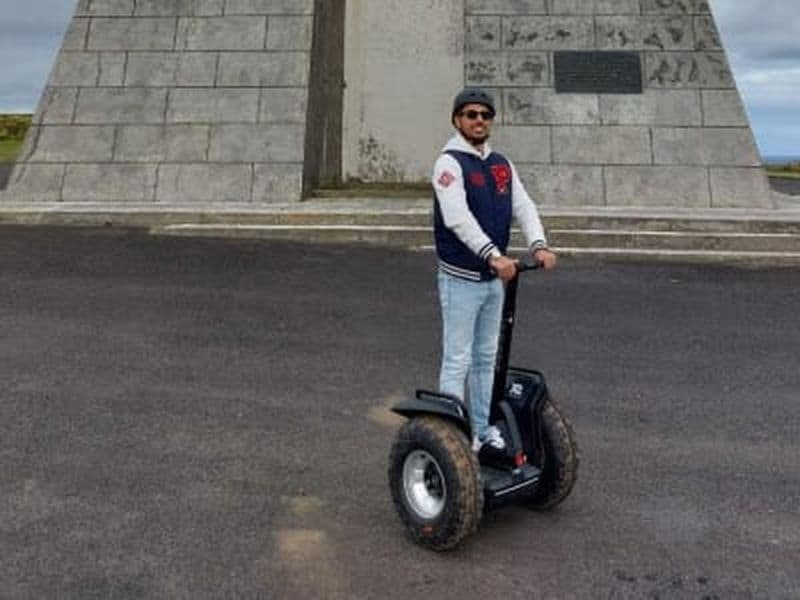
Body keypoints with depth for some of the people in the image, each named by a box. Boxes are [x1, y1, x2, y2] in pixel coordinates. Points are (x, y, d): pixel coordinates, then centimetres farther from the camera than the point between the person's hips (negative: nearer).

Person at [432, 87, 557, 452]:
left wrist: (538, 245, -18)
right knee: (457, 361, -1)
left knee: (486, 358, 16)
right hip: (461, 279, -7)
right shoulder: (449, 163, -12)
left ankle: (482, 429, 29)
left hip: (494, 279, 7)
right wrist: (493, 255, -37)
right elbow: (458, 218, -26)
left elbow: (523, 207, 1)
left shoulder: (502, 165, 11)